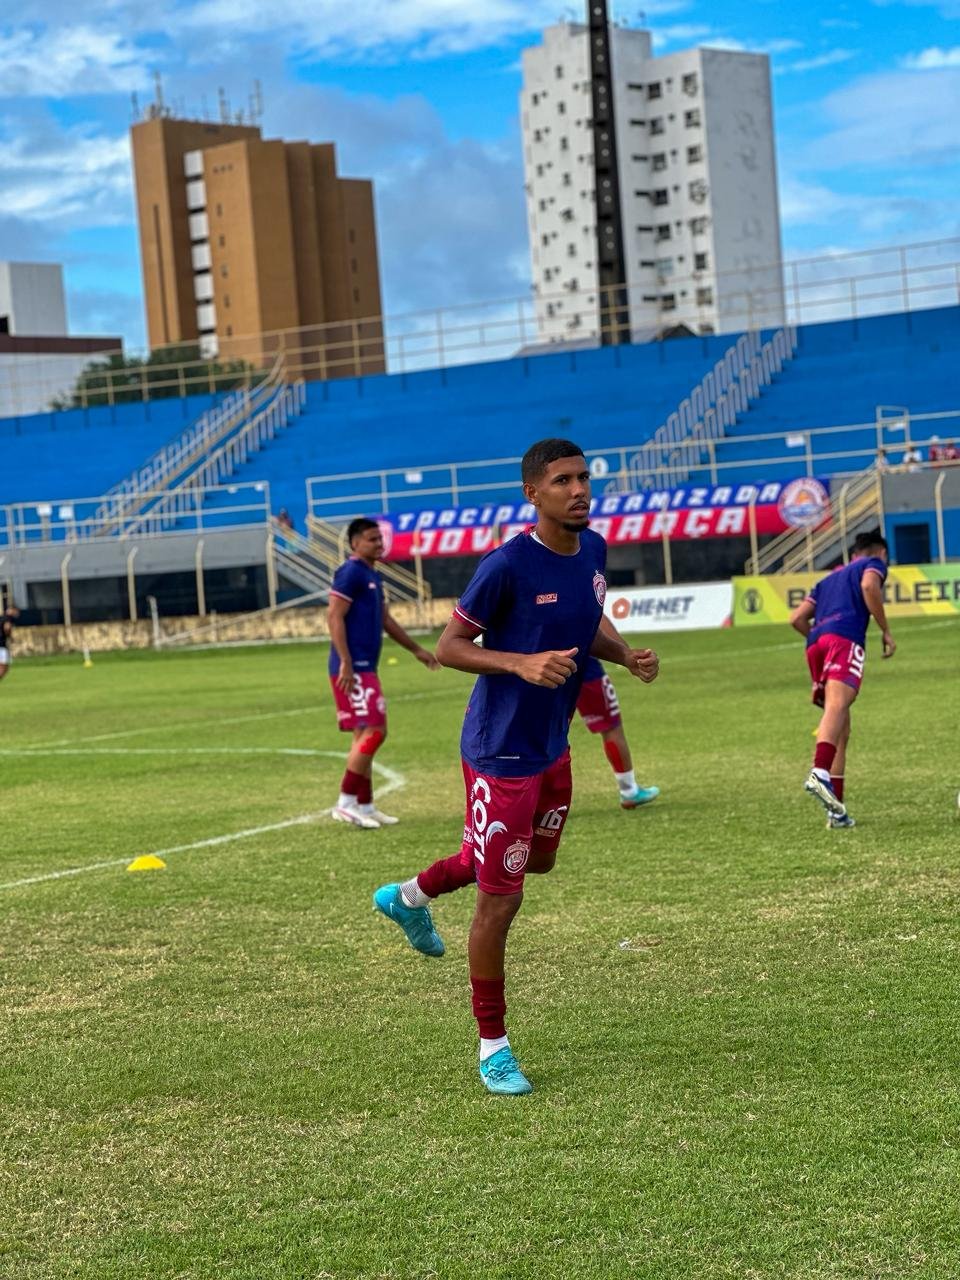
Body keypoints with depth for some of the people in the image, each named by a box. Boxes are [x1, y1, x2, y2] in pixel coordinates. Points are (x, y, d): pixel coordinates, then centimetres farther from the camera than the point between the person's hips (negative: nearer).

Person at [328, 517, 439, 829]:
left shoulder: (373, 577, 19)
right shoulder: (350, 573, -11)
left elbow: (385, 620, 29)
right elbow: (334, 617, -18)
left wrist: (416, 649, 32)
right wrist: (346, 662, -24)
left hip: (366, 668, 10)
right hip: (353, 669, -10)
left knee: (366, 736, 10)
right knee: (373, 731, -13)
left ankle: (365, 806, 14)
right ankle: (346, 801, -9)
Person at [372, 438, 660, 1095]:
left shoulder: (593, 550, 1)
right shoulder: (507, 565, -22)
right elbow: (450, 646, -15)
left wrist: (628, 655, -3)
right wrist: (521, 663, -30)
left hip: (553, 745, 9)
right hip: (502, 752, -9)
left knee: (538, 859, 28)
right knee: (502, 898, -3)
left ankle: (411, 895, 50)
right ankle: (493, 1046, 13)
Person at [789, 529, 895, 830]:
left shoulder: (830, 578, 36)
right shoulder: (874, 564, 19)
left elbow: (797, 618, 26)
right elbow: (869, 585, -6)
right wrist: (886, 631, -2)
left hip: (816, 644, 7)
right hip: (846, 638, -6)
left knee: (841, 729, 9)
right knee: (837, 706, -27)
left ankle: (837, 810, 2)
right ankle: (820, 773, -51)